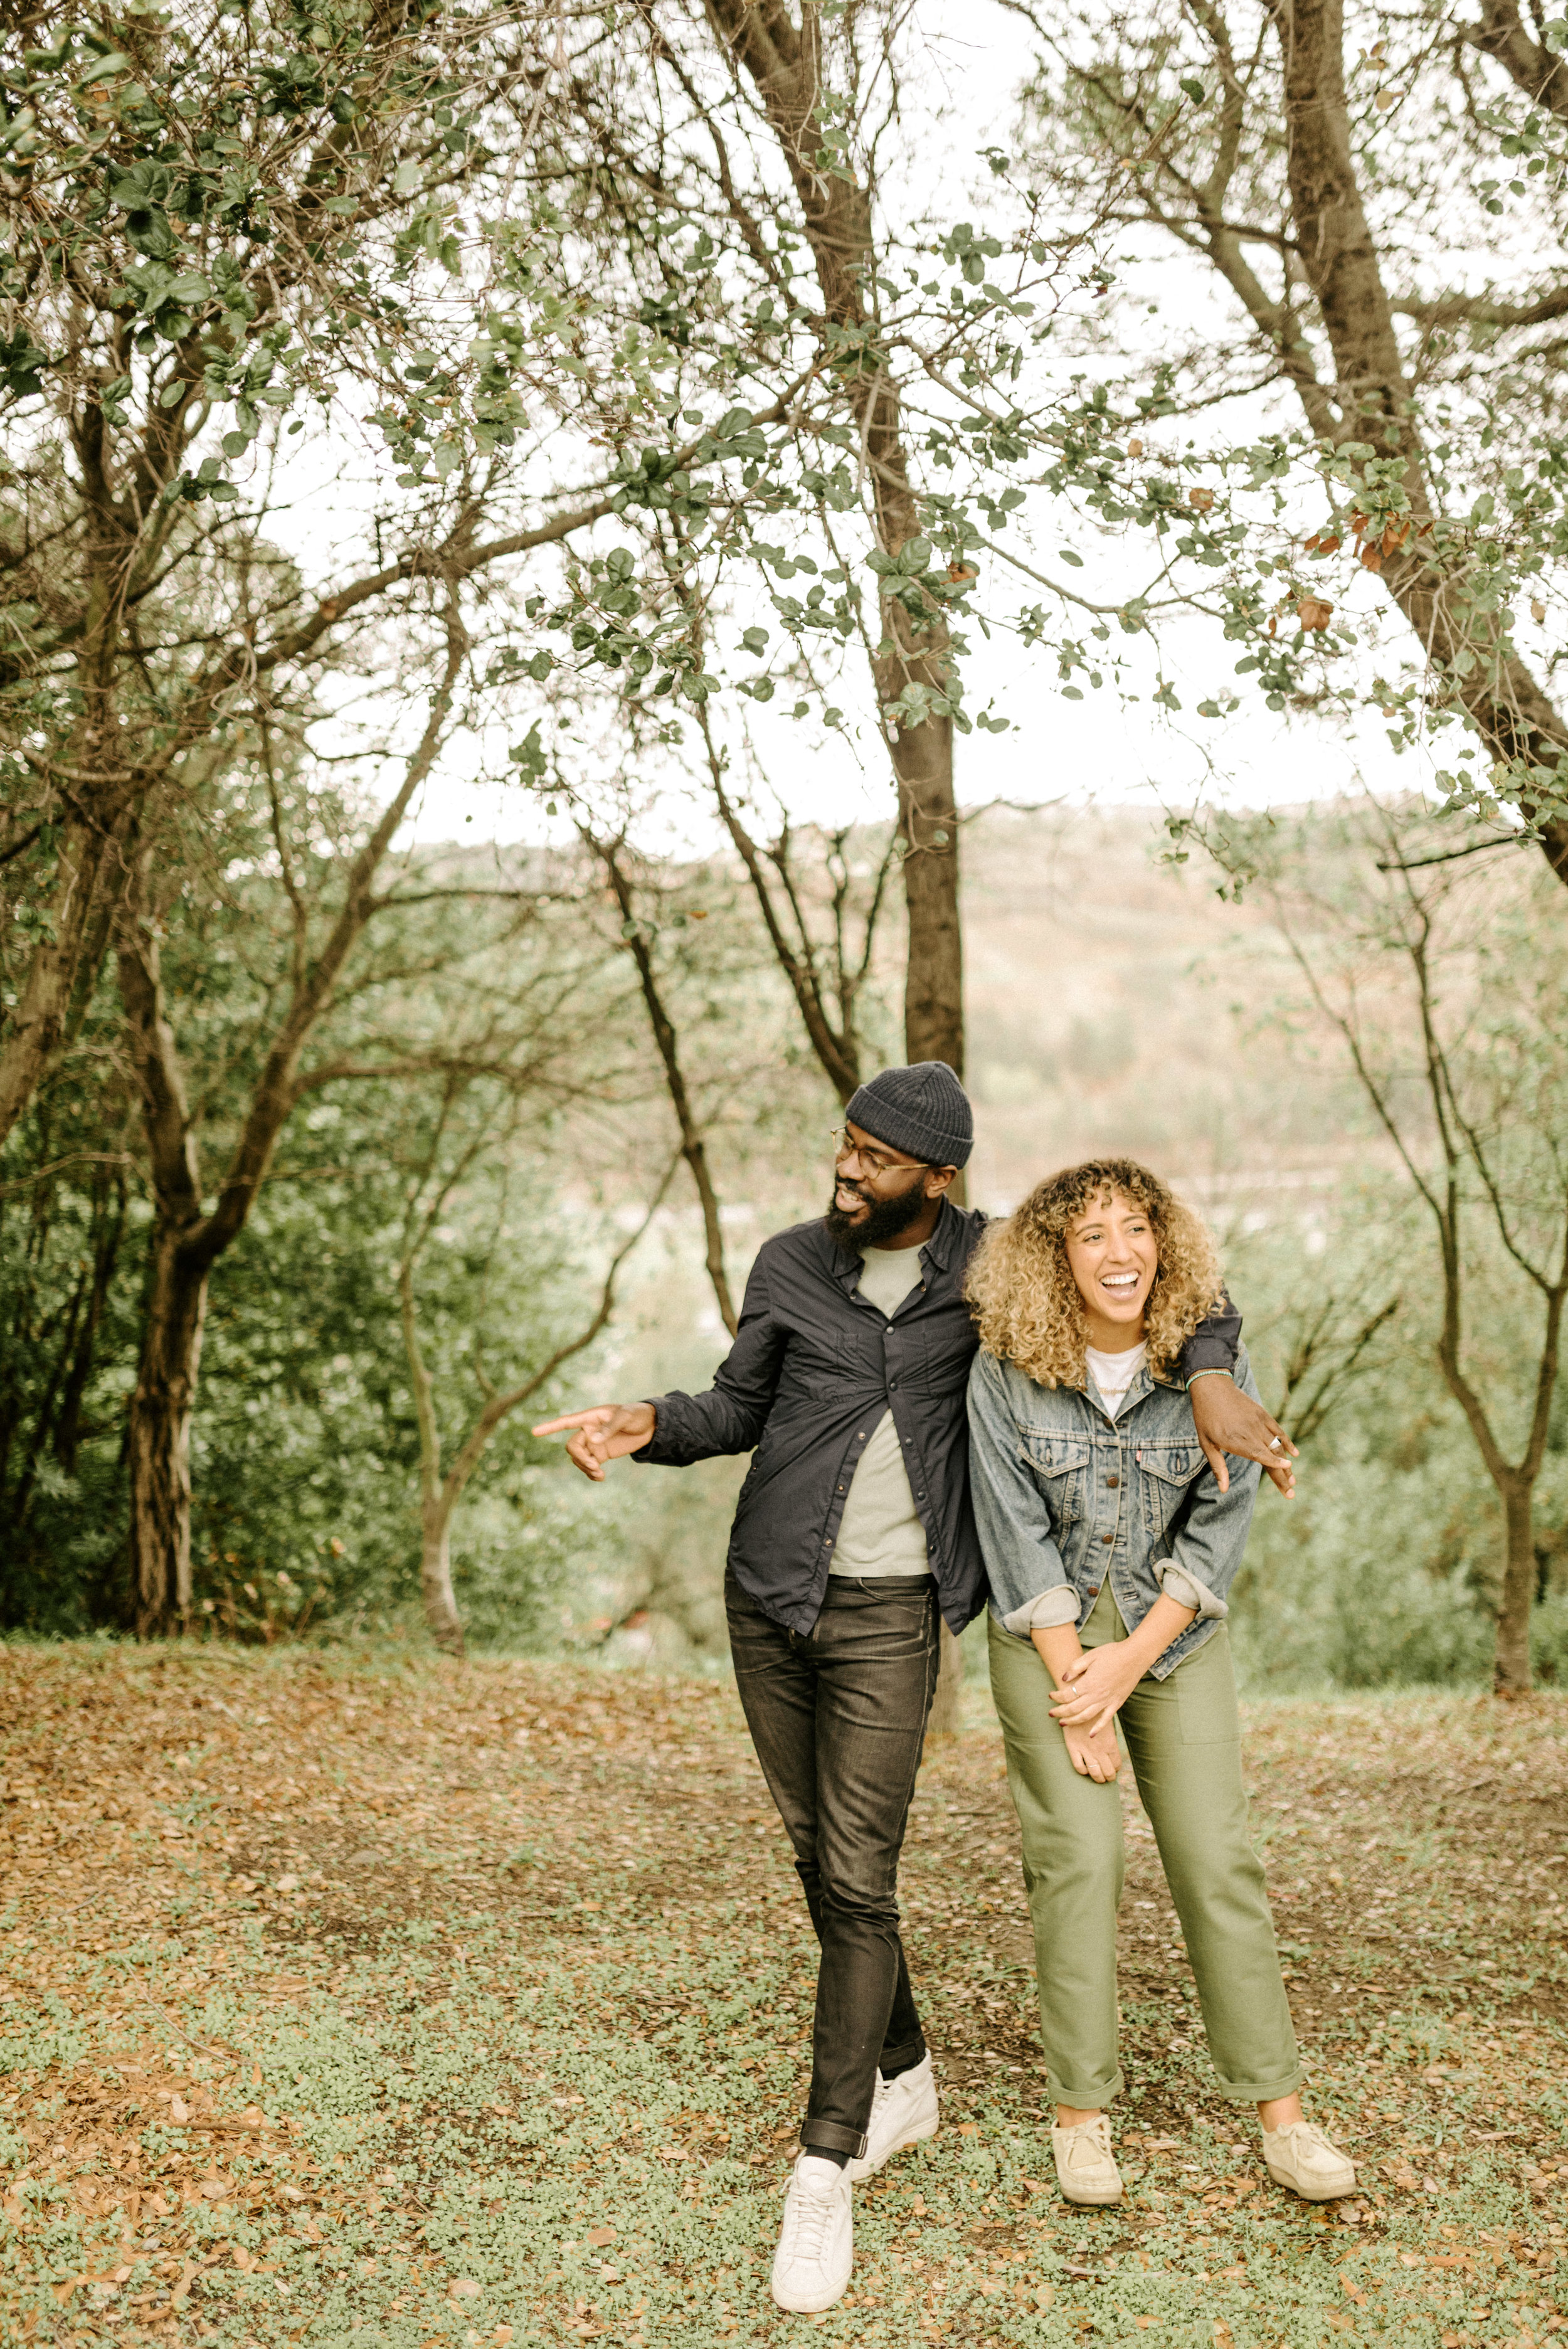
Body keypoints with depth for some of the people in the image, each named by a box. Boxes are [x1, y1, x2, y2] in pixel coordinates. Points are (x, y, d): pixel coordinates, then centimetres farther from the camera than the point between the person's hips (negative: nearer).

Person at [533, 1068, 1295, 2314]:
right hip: (769, 1601, 3)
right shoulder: (790, 1264, 1)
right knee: (824, 1862, 13)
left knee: (858, 1883, -7)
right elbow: (739, 1409, 11)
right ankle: (904, 2079, 34)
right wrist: (646, 1424, -9)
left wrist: (1213, 1380, -13)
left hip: (889, 1614, -3)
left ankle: (824, 2177, 2)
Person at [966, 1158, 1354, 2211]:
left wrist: (1127, 1665, -12)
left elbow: (1218, 1531, -6)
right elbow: (1019, 1537, -9)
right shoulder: (1006, 1373, -10)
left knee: (1220, 1860, 0)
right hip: (1048, 1635, -1)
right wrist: (1075, 1694, -12)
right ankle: (1082, 2111, 8)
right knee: (1079, 1859, -4)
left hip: (1176, 1636, 1)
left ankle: (1281, 2109, 10)